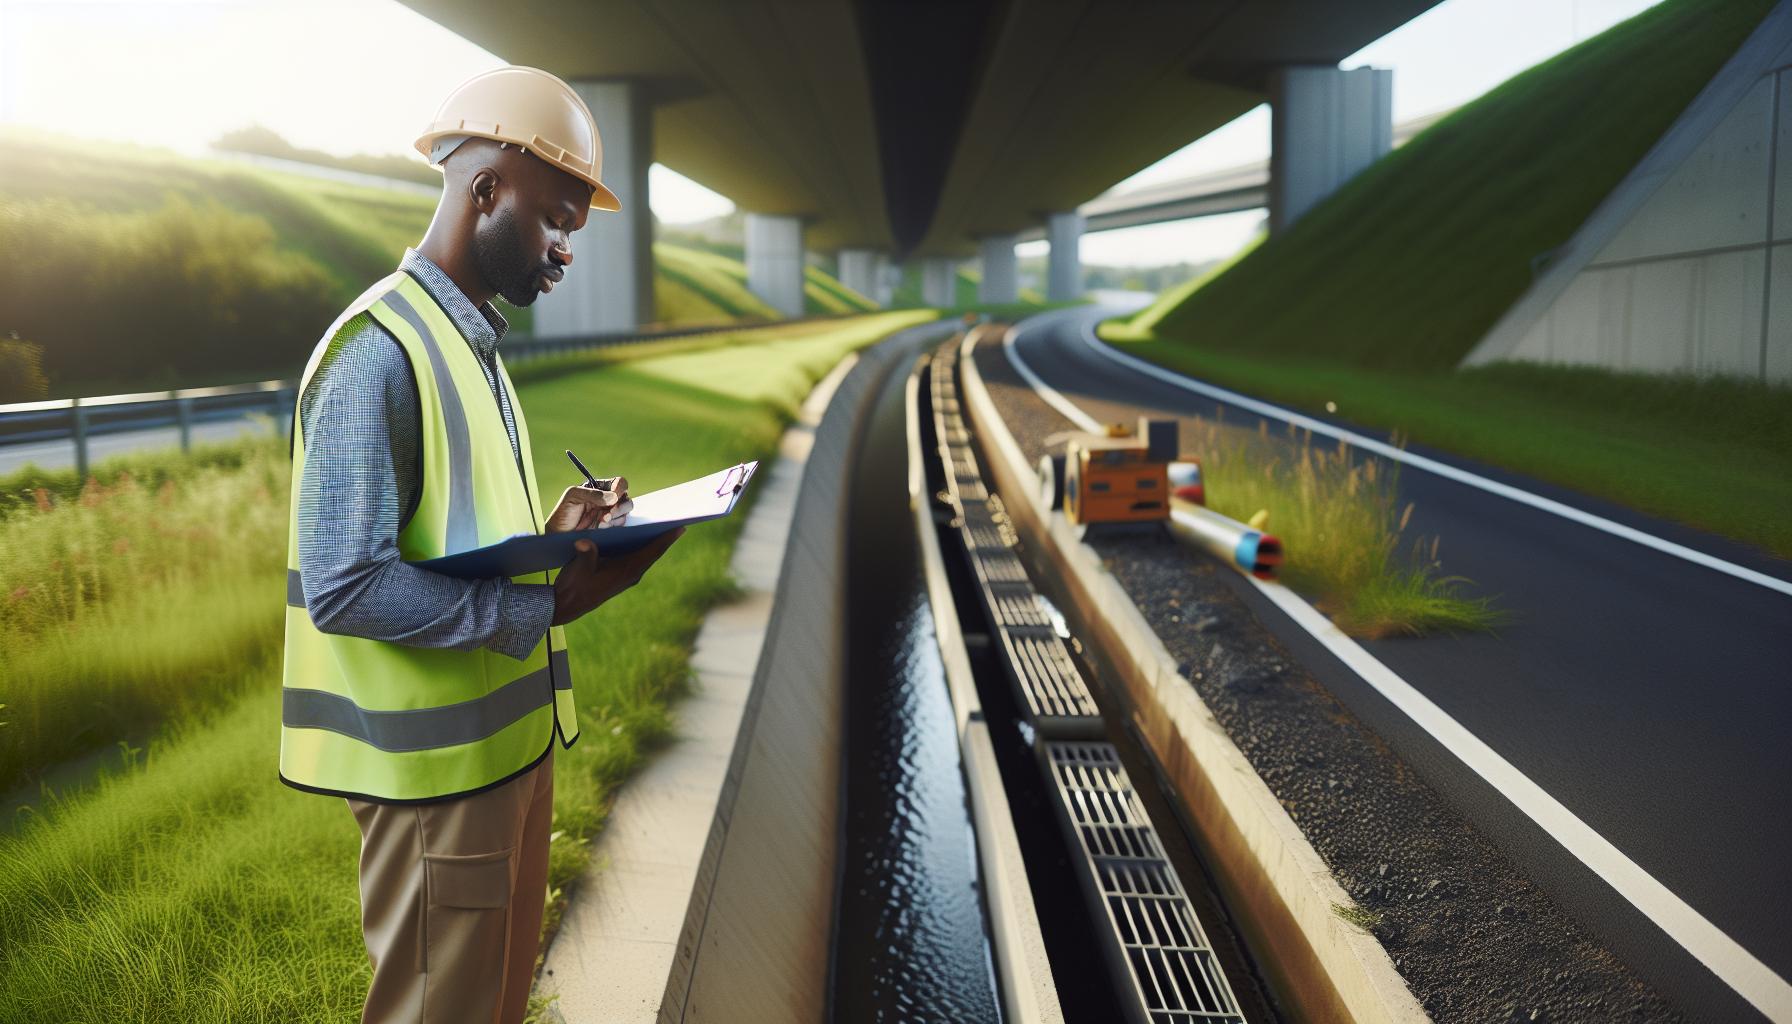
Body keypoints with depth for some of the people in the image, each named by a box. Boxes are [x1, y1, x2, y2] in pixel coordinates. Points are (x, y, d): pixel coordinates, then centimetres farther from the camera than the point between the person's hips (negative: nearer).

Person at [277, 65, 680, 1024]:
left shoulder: (472, 341, 13)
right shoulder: (378, 351, -19)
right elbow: (343, 586, -25)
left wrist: (555, 533, -1)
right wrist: (547, 605, -25)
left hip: (508, 734, 9)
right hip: (438, 762, -9)